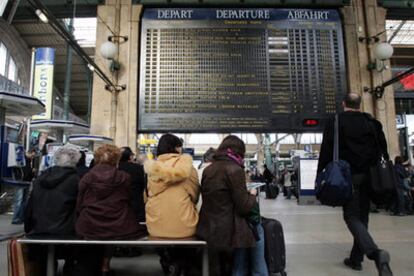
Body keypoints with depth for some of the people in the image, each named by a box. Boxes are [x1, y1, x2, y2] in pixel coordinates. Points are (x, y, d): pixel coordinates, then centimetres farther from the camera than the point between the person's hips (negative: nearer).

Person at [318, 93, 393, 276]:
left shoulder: (335, 122, -2)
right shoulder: (372, 122, 11)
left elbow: (326, 151, -7)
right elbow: (383, 149, 11)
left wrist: (320, 175, -3)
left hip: (348, 175, -5)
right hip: (369, 175, 5)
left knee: (352, 216, -2)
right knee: (362, 216, 13)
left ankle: (375, 253, -24)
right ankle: (356, 259, 20)